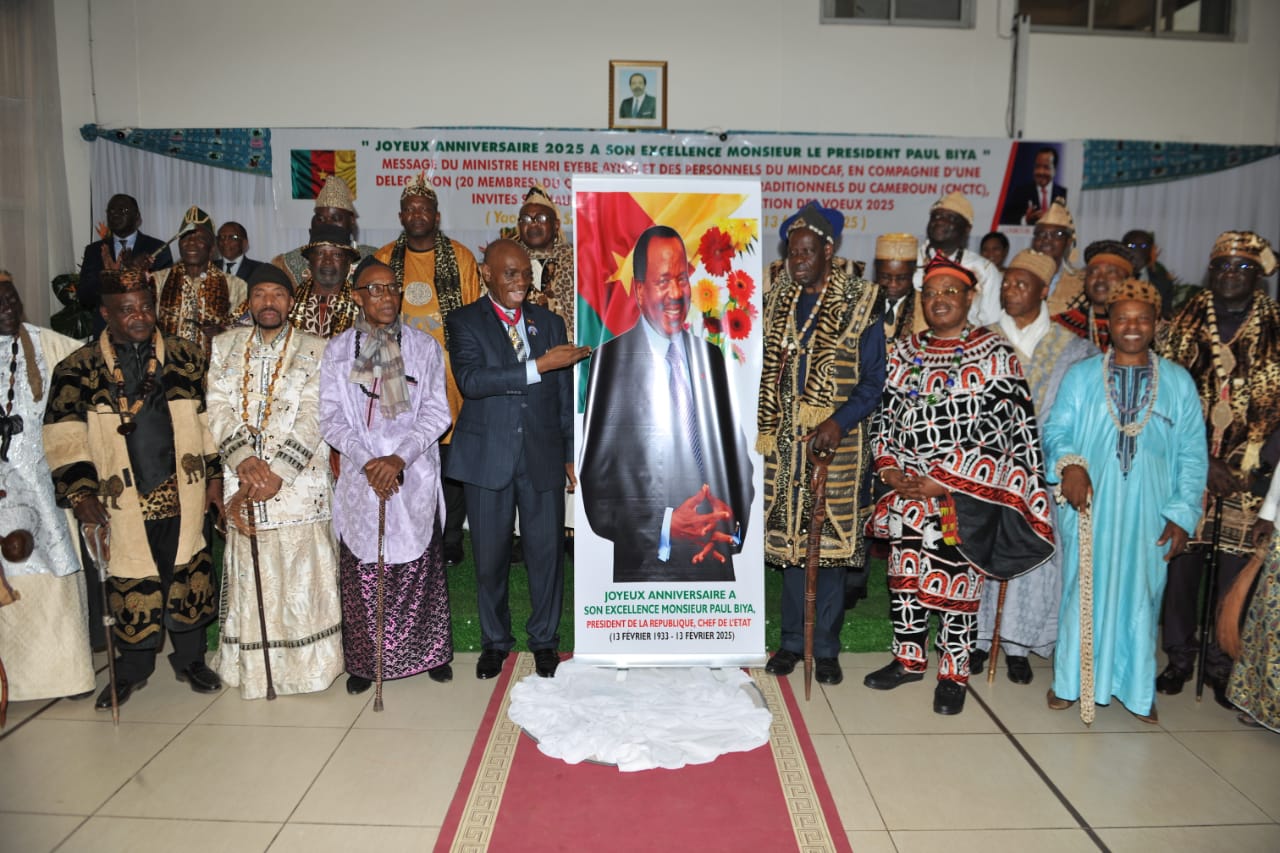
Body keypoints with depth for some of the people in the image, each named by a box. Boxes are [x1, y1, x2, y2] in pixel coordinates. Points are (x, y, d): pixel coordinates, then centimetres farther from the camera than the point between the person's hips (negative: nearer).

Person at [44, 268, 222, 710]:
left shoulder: (187, 357, 5)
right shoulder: (78, 368, 0)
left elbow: (210, 419, 9)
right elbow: (64, 434, -4)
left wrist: (215, 475, 6)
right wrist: (80, 490, -14)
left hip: (183, 494, 1)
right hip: (123, 501, -1)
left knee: (189, 577, 8)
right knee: (133, 586, 7)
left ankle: (190, 658, 28)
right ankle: (133, 667, 29)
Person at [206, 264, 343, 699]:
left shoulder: (315, 350, 3)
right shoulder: (225, 346, 12)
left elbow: (312, 418, -6)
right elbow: (218, 409, 2)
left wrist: (277, 473, -15)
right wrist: (247, 462, -12)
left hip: (299, 481, -2)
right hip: (243, 479, 2)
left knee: (302, 576, 1)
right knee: (249, 576, 5)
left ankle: (309, 664, 14)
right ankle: (254, 669, 18)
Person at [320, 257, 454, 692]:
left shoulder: (424, 347, 4)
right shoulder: (337, 350, 6)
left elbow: (437, 413, -1)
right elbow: (331, 417, 1)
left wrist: (399, 457, -13)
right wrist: (368, 462, -12)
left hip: (414, 476, 0)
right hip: (360, 477, 1)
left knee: (420, 568, 5)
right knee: (362, 573, 4)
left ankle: (430, 651, 20)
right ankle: (366, 660, 17)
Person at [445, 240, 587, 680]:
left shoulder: (550, 322, 10)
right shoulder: (465, 322, 0)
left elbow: (565, 395, 12)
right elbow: (470, 380, -18)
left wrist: (571, 452, 9)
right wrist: (538, 366, -23)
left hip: (543, 456, 2)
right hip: (488, 457, -2)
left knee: (547, 552, 6)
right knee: (490, 555, 9)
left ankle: (545, 639, 25)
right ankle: (494, 641, 28)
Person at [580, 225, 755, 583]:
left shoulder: (711, 357, 7)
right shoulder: (610, 361, -9)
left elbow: (738, 459, 11)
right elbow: (596, 491, -10)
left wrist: (733, 524, -5)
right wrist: (668, 527, -20)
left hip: (717, 566, 4)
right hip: (646, 570, -4)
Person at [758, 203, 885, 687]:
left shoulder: (860, 304, -1)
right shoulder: (777, 303, 11)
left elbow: (874, 378, -4)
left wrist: (841, 421, -18)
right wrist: (763, 427, 5)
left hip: (835, 440, -3)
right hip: (783, 439, 4)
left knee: (831, 539, 0)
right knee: (788, 536, 8)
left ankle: (826, 647, 14)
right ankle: (793, 639, 22)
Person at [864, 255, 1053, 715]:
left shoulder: (995, 355, -5)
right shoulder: (906, 352, 8)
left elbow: (1003, 432, -11)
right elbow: (885, 415, 11)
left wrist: (943, 482, -15)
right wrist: (890, 469, -5)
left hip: (964, 495, -4)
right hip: (905, 490, 4)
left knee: (956, 582, 3)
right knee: (904, 574, 11)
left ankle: (953, 673, 20)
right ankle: (909, 659, 28)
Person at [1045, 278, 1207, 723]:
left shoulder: (1178, 382, 5)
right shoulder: (1081, 375, 4)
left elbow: (1192, 454, 4)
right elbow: (1056, 429, -1)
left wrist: (1182, 514, -2)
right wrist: (1069, 463, -22)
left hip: (1147, 511, 1)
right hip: (1089, 506, 0)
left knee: (1140, 593, 8)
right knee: (1082, 588, 6)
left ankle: (1136, 687, 22)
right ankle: (1071, 679, 20)